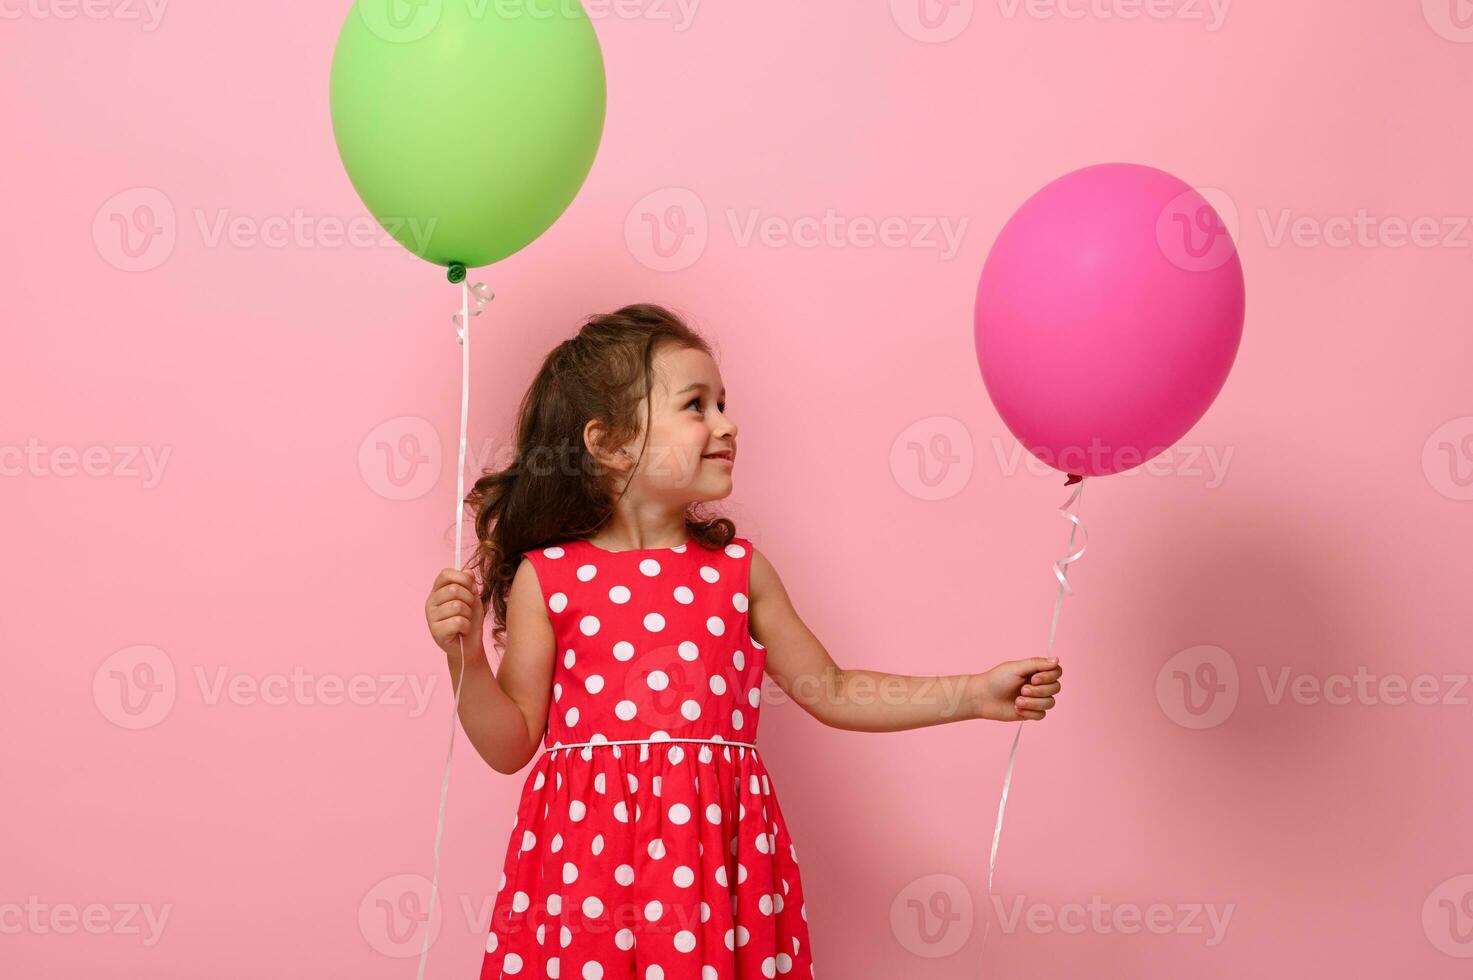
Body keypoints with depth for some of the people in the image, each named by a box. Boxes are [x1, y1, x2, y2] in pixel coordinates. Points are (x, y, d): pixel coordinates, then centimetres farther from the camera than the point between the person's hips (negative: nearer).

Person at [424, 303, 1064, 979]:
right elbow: (511, 745, 2)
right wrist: (466, 657, -15)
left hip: (716, 851, 2)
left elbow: (828, 691, 15)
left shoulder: (737, 569, 8)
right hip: (590, 857, -2)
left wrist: (975, 695, 9)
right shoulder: (546, 576, 0)